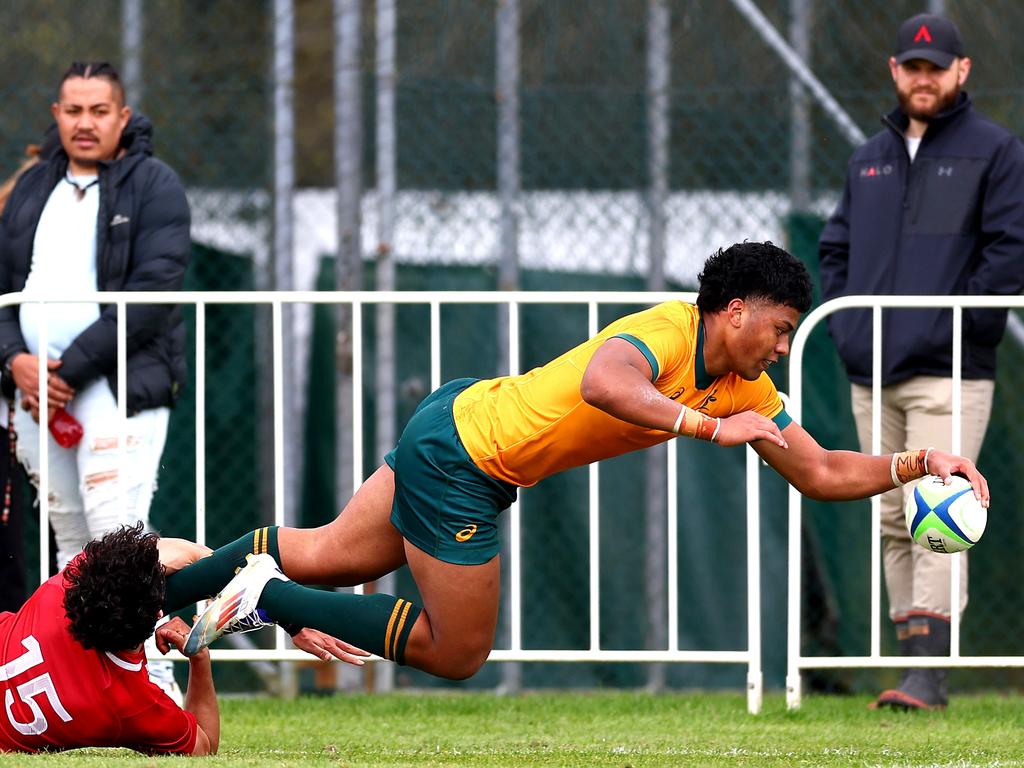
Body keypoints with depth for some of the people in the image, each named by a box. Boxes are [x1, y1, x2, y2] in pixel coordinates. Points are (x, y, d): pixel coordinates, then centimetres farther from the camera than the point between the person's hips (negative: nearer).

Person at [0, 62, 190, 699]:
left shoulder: (154, 186, -2)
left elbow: (150, 294, -12)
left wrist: (70, 370, -15)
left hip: (119, 386, -6)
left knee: (116, 532, -17)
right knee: (70, 538, 7)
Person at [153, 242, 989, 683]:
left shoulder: (746, 391, 2)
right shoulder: (666, 332, -25)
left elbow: (821, 473, 7)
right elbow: (602, 383, -47)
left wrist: (919, 463, -4)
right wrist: (710, 427, -47)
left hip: (462, 423, 9)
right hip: (460, 445, -9)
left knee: (326, 558, 16)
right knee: (456, 652, 1)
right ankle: (263, 595, 1)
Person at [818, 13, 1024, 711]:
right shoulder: (871, 158, 18)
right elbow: (835, 246, 24)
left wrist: (955, 326, -13)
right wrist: (844, 322, 8)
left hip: (947, 374, -6)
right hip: (870, 375, 7)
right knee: (893, 524, 7)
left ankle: (929, 675, -19)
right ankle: (915, 662, 12)